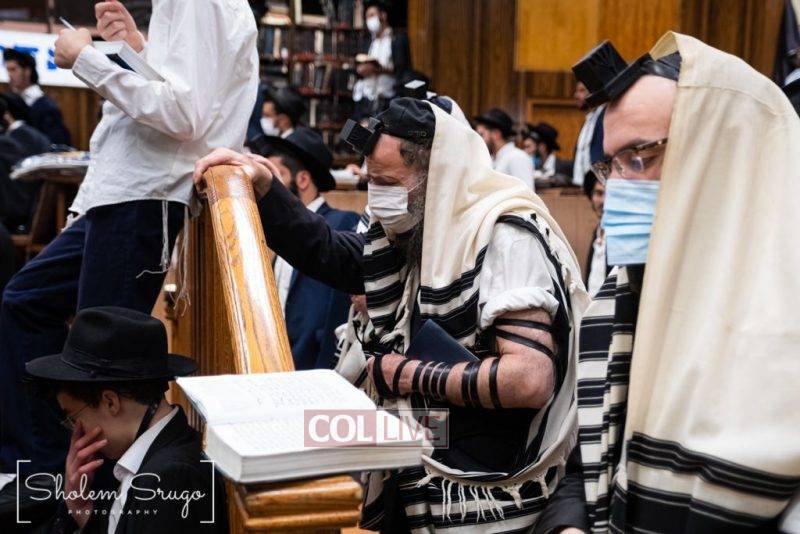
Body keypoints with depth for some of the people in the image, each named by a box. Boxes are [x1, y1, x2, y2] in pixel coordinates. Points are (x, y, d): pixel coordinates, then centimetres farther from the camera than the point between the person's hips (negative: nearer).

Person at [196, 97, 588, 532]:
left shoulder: (502, 235, -18)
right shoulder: (419, 232, 5)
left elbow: (530, 379, -28)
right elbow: (327, 255, 15)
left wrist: (409, 375, -17)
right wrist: (263, 185, 1)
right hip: (415, 472, 7)